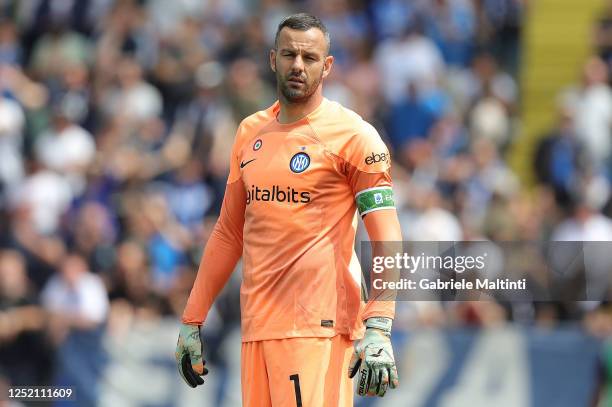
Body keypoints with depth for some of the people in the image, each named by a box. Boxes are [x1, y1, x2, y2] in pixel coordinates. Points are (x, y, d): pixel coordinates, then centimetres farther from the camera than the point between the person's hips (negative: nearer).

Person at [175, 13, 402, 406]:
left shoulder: (352, 135, -3)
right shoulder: (251, 133, 16)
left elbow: (387, 241, -10)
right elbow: (228, 234, 23)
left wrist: (378, 329, -21)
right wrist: (191, 321, 19)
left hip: (318, 327, -6)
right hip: (256, 325, 6)